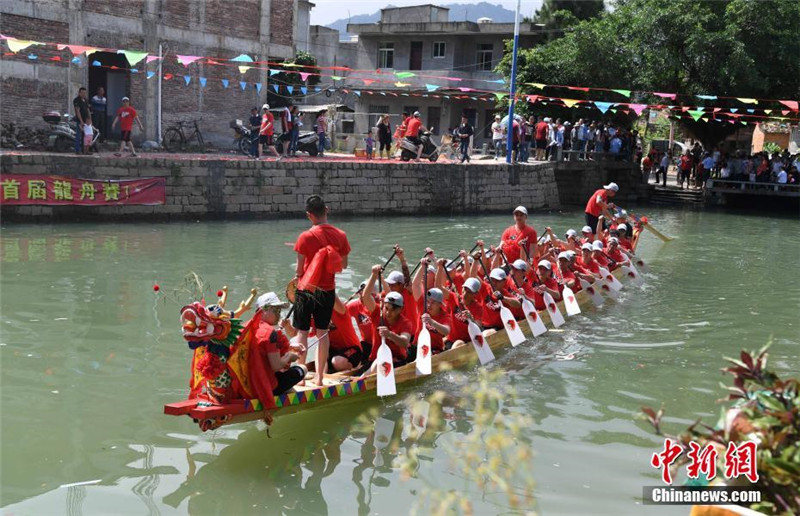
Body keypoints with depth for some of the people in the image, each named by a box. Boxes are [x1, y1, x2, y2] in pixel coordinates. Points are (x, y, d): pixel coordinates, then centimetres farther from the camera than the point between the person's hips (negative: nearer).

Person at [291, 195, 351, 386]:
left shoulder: (306, 237, -15)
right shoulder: (340, 235, -4)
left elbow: (300, 268, -10)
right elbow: (343, 265, 5)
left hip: (307, 290, -3)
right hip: (328, 291, 4)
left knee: (302, 332, 5)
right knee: (323, 332, 12)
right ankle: (319, 376, 18)